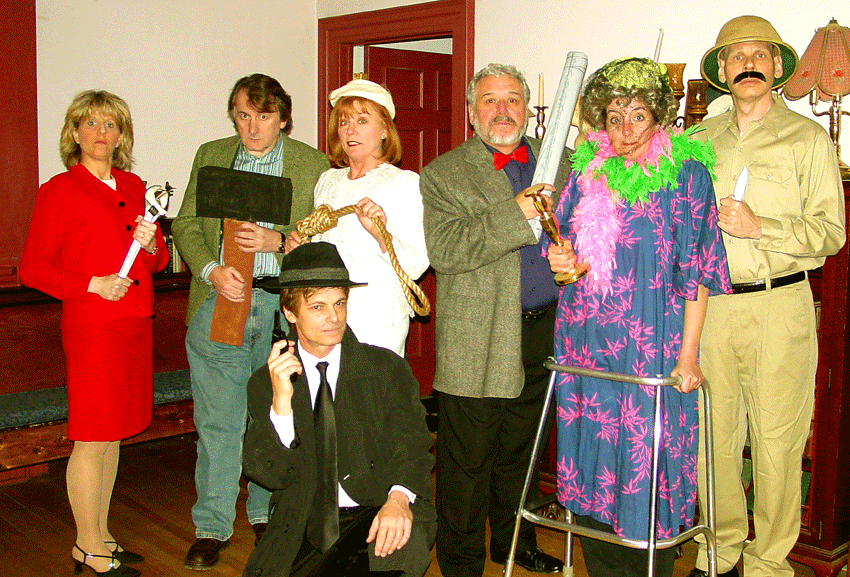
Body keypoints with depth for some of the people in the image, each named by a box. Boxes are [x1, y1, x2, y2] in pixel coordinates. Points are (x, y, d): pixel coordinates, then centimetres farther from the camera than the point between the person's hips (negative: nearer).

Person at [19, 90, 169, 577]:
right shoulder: (59, 191, -4)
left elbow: (159, 260, 19)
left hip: (136, 325, 6)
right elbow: (33, 268, -6)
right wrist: (92, 285, -16)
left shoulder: (135, 188, 13)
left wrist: (151, 245, -3)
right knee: (93, 439, 0)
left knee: (113, 435, 13)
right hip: (92, 327, -6)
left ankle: (101, 534, 26)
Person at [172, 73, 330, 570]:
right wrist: (212, 270, -9)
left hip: (282, 308, -1)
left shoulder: (313, 164, 4)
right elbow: (186, 225, 9)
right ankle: (212, 527, 15)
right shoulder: (210, 156, 11)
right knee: (217, 421, 3)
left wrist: (276, 239, -16)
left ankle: (268, 514, 27)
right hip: (219, 301, 1)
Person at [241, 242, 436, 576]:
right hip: (303, 525, 2)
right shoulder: (265, 383, 7)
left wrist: (399, 498, -25)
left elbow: (411, 444, -4)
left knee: (406, 547, -32)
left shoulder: (386, 368, 5)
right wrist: (281, 401, -17)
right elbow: (268, 475, -1)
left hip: (377, 512, -1)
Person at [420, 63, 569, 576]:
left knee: (521, 451, 18)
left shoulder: (557, 162, 12)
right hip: (478, 341, -4)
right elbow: (444, 250, -16)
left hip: (544, 332, 4)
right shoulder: (443, 174, -2)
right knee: (468, 461, 3)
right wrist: (516, 215, -21)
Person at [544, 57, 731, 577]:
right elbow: (566, 247, 20)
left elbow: (696, 271, -6)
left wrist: (688, 353, -11)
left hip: (652, 346, -4)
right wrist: (559, 261, -5)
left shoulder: (685, 173, -4)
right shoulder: (587, 172, 9)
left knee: (647, 462, 0)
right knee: (592, 453, 10)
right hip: (586, 342, 4)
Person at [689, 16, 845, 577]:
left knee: (777, 438, 1)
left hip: (779, 304, -3)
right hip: (710, 303, 3)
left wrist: (759, 227, -15)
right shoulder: (702, 140, 13)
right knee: (714, 433, 8)